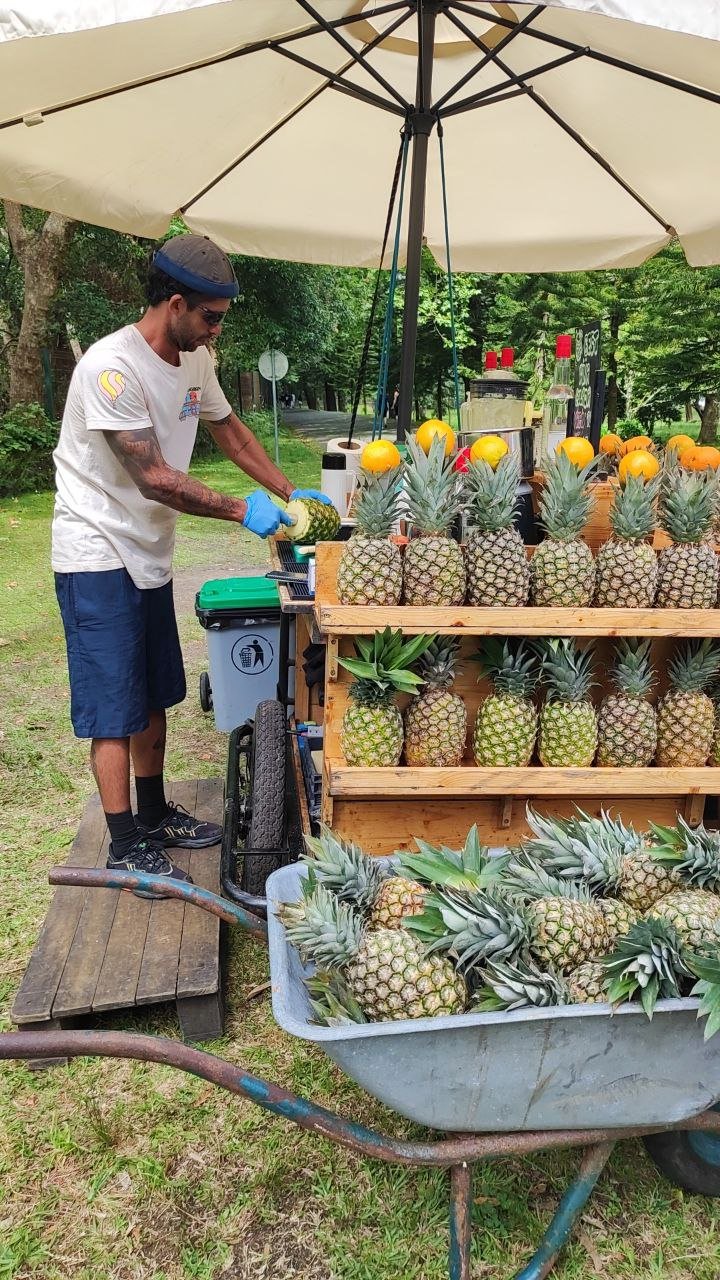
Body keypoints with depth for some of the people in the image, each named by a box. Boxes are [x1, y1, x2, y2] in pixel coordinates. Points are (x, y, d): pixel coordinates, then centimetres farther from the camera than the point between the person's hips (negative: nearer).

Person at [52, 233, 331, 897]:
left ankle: (154, 815, 31)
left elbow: (231, 431, 16)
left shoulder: (194, 359, 4)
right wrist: (241, 510, -19)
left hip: (150, 554, 9)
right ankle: (126, 848, 8)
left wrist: (291, 493, 8)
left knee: (155, 694, 16)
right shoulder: (112, 367, -23)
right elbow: (154, 478, -24)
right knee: (115, 708, -2)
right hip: (99, 557, -8)